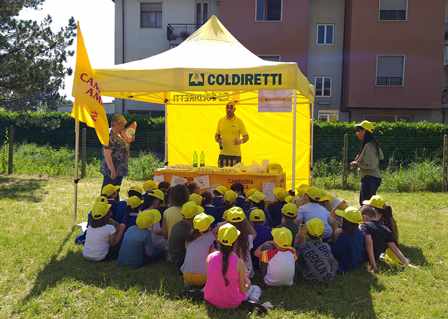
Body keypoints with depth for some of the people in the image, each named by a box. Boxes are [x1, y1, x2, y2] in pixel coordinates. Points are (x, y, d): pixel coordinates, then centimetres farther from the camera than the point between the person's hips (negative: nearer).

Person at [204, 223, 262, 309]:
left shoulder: (210, 257, -15)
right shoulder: (238, 262, -23)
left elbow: (213, 279, 1)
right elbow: (242, 289, -13)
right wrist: (248, 284, 8)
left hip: (210, 300, 3)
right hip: (232, 304, -3)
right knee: (256, 289, 22)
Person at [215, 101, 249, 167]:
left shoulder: (239, 121, -1)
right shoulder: (221, 121, 8)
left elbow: (246, 137, 0)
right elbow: (217, 135, 16)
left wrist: (240, 141, -21)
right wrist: (218, 140, -6)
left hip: (236, 154, -2)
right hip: (223, 154, 2)